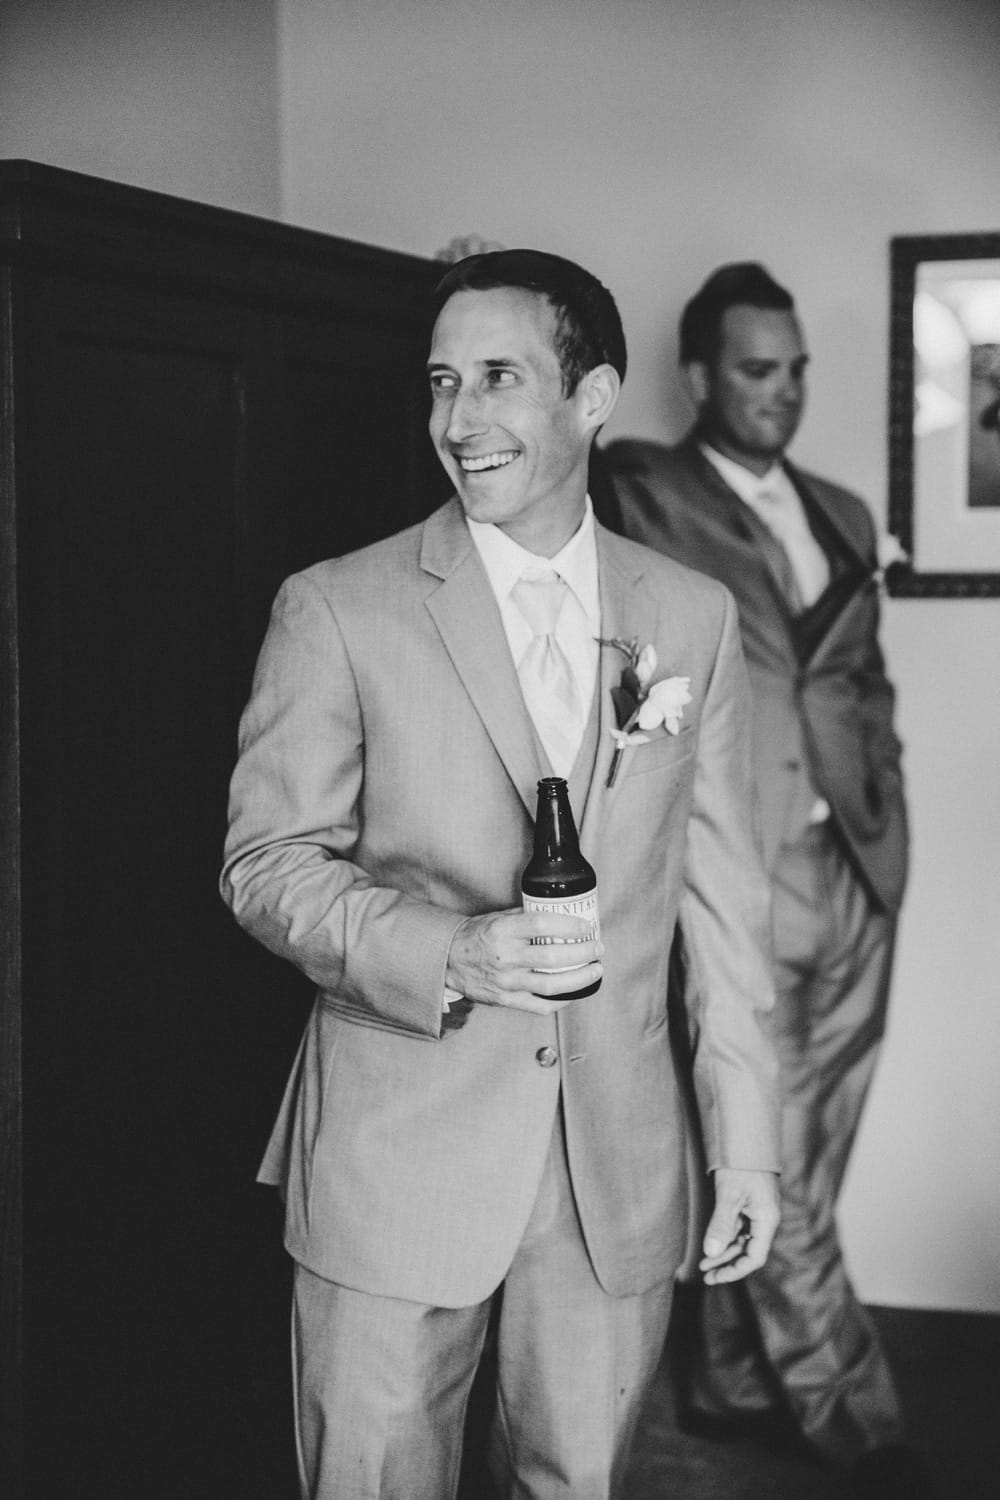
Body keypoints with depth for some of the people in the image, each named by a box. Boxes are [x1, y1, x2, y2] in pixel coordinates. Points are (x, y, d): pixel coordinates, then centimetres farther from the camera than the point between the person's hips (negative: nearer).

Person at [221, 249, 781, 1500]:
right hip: (397, 1153, -2)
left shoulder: (694, 617, 5)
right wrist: (446, 952, -21)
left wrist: (746, 1138, 5)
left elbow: (721, 886, 7)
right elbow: (266, 862, -4)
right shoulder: (336, 610, -5)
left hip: (616, 1164, 3)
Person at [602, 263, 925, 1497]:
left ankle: (737, 1376, 27)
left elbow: (869, 680, 20)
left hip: (855, 872, 6)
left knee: (797, 1161, 11)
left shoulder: (841, 514, 18)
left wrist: (882, 812, 11)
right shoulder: (641, 493, 0)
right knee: (772, 1169, 0)